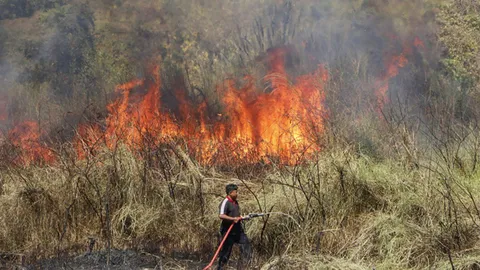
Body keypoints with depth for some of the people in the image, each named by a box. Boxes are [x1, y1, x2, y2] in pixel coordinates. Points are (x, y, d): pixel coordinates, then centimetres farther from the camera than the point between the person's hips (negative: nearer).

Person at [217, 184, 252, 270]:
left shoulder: (235, 202, 12)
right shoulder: (225, 202, -16)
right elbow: (221, 215, -29)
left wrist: (240, 218, 9)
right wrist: (233, 219, -29)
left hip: (238, 230, 9)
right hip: (228, 231, -9)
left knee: (246, 246, 7)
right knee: (226, 251, 1)